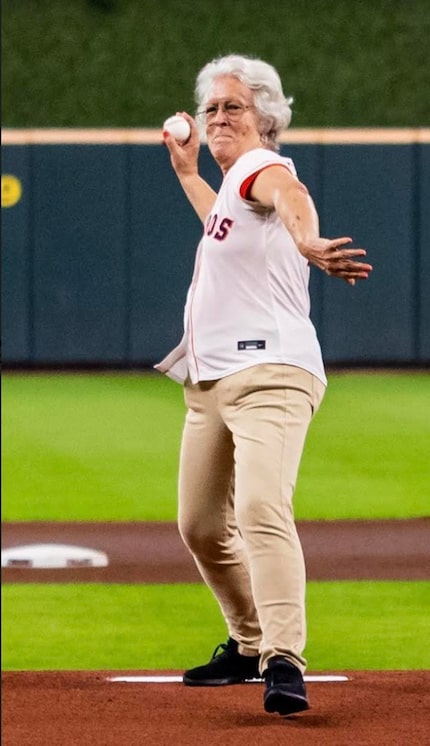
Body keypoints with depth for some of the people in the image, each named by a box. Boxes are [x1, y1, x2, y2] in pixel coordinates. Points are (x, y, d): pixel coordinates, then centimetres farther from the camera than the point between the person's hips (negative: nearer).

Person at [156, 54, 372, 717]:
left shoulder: (263, 168, -8)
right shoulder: (232, 185, 20)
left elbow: (291, 197, -35)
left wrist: (306, 242, -57)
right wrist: (186, 172, 45)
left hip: (270, 374, -10)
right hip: (209, 384, 10)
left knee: (261, 511, -28)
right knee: (200, 527, 17)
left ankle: (285, 663, -38)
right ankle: (249, 644, 36)